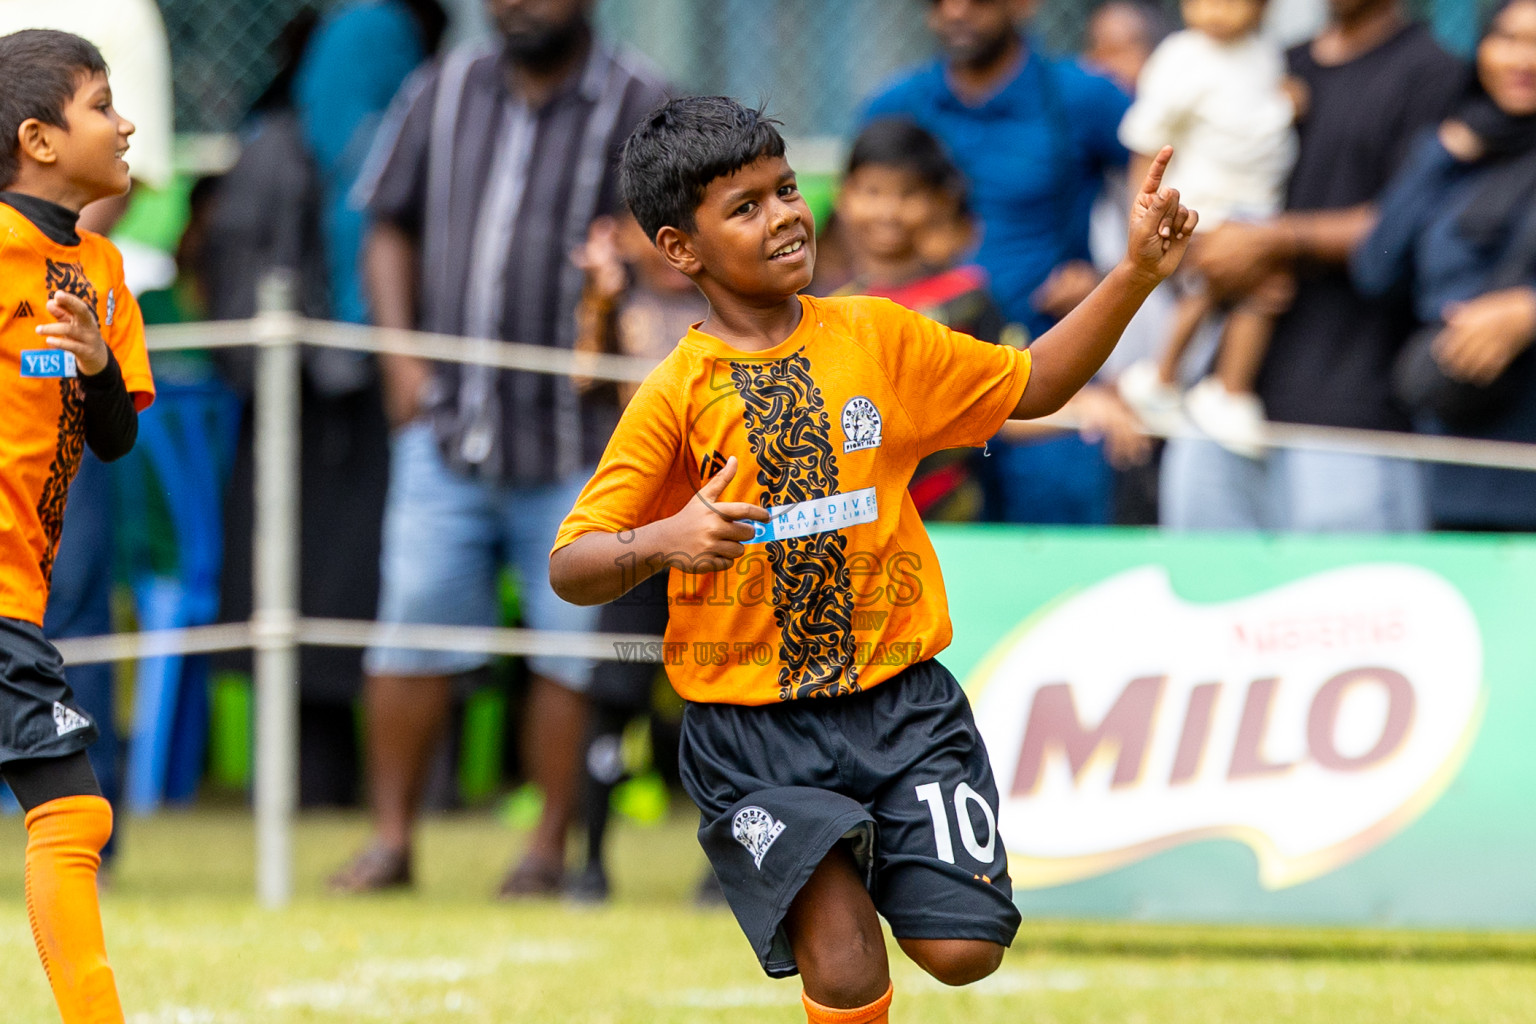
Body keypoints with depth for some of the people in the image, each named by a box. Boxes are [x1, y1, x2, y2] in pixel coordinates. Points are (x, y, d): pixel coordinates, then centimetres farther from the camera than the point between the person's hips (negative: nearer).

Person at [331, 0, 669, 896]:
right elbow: (392, 227, 18)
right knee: (414, 631, -1)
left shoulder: (638, 108, -1)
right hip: (447, 421, 3)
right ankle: (392, 837, 8)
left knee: (572, 647, 0)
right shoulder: (443, 94, 11)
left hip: (575, 440, -3)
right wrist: (401, 351, 6)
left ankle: (552, 848, 10)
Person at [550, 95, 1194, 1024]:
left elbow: (1032, 387, 16)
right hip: (753, 729, -3)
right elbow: (570, 568, -8)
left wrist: (1138, 275, 5)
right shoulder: (677, 396, -7)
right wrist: (663, 541, -28)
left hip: (901, 701, 3)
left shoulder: (877, 339, 4)